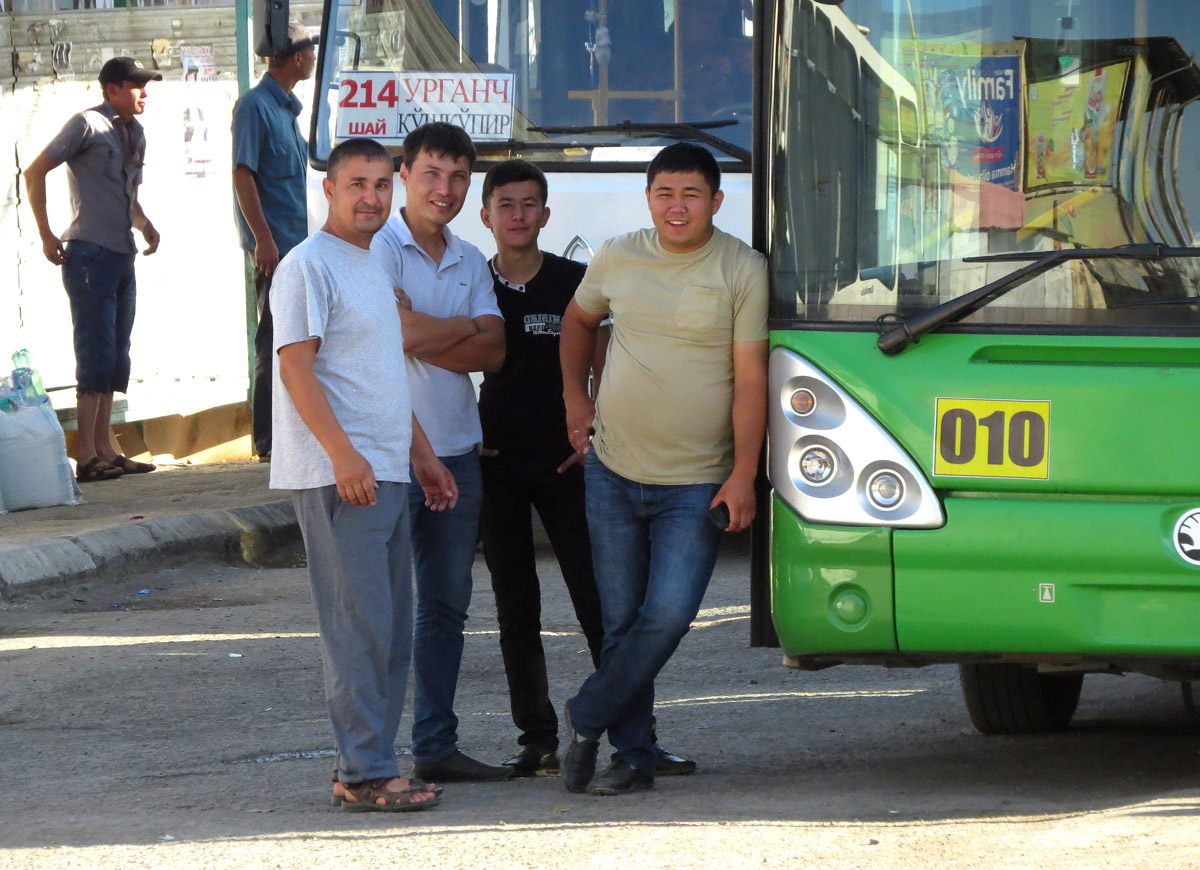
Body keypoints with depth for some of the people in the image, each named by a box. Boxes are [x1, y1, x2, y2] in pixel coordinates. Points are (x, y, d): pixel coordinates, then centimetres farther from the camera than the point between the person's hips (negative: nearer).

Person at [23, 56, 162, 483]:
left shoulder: (134, 134, 17)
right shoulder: (88, 125, -6)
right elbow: (35, 172, -7)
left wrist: (144, 224, 6)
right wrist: (46, 235, -10)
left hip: (123, 256, 8)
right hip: (90, 253, -8)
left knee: (116, 357, 9)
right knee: (97, 355, -10)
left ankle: (105, 449, 13)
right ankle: (87, 455, -9)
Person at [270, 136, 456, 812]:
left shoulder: (372, 267, 20)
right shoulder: (309, 266, -9)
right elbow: (296, 364, -17)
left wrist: (422, 454, 24)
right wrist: (342, 453, -24)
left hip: (385, 475, 9)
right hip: (337, 477, -9)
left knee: (391, 632, 9)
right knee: (360, 628, -10)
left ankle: (368, 766, 14)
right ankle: (366, 773, -8)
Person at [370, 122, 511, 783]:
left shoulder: (469, 262, 15)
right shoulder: (378, 248, -7)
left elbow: (493, 353, 4)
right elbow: (403, 332, -19)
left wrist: (427, 335, -11)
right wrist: (467, 329, -3)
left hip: (456, 449, 7)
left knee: (446, 604, 11)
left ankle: (437, 746, 17)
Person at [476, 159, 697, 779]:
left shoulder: (574, 284, 2)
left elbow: (603, 366, 6)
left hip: (564, 464, -2)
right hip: (495, 465, 2)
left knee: (600, 600, -5)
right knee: (515, 610, 5)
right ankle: (537, 739, 10)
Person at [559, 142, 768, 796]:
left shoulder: (741, 271, -6)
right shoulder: (617, 259, 5)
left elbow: (750, 381, -8)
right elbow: (578, 320, 26)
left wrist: (743, 475, -13)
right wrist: (574, 396, 15)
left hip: (696, 484, -3)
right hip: (613, 473, 3)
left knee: (668, 615, -14)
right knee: (621, 620, 5)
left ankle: (586, 719, 4)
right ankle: (632, 757, 12)